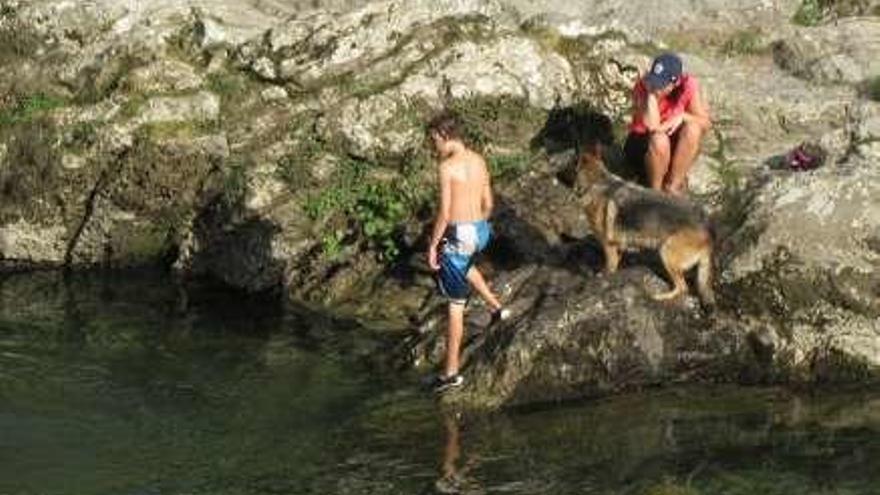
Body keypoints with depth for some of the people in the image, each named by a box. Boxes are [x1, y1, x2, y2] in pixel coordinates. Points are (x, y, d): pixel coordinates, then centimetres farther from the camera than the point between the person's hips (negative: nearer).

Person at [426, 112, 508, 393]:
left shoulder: (447, 166, -16)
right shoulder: (478, 161, 6)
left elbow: (444, 212, -18)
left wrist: (433, 245, -10)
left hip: (458, 235, -7)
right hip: (481, 231, 8)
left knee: (455, 305, -1)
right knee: (463, 264, 42)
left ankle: (451, 372, 4)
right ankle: (494, 305, 38)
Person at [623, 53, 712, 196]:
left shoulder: (688, 85, -17)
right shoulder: (642, 87, -23)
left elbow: (705, 122, -11)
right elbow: (652, 126, -37)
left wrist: (683, 117, -27)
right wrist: (651, 93, -36)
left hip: (675, 147, 3)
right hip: (642, 142, -3)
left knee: (693, 129, -27)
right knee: (659, 139, -36)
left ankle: (673, 185, -14)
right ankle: (655, 190, -14)